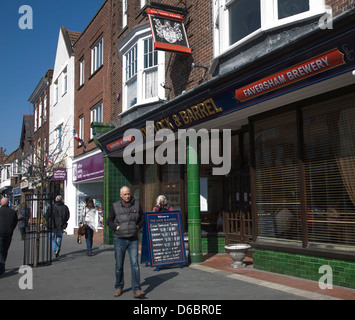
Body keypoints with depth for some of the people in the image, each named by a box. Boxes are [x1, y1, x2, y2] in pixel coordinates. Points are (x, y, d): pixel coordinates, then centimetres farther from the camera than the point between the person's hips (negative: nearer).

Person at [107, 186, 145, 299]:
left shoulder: (136, 205, 3)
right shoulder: (115, 206, -1)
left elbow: (142, 218, 16)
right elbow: (109, 221, 6)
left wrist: (137, 227, 0)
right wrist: (116, 228, -9)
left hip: (133, 239, 0)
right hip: (119, 239, 0)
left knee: (135, 264, -9)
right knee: (119, 265, 8)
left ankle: (137, 290, -7)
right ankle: (118, 288, 26)